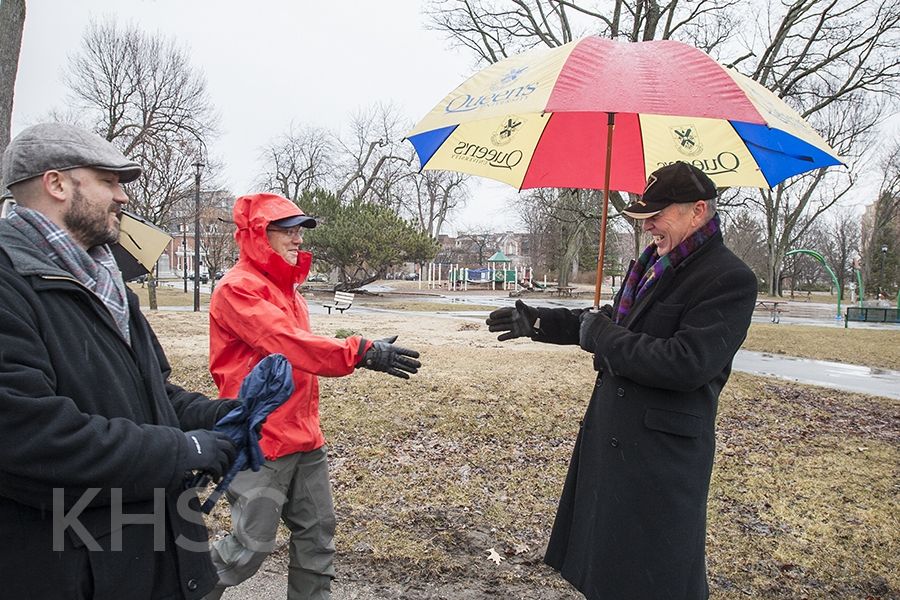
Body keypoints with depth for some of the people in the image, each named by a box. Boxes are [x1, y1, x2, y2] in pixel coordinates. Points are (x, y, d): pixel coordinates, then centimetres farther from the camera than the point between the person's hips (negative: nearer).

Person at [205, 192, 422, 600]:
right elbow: (288, 343, -27)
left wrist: (308, 424, 17)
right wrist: (362, 353, -34)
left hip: (304, 438, 8)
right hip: (260, 442, -8)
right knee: (253, 544, 4)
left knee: (317, 534, 13)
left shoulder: (286, 288, 13)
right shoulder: (238, 287, -14)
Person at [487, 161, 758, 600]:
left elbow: (686, 364, -27)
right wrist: (536, 321, 14)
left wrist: (600, 336, -18)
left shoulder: (730, 280, -17)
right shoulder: (654, 262, 8)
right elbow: (615, 321, 21)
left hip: (663, 452, -8)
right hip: (611, 435, 8)